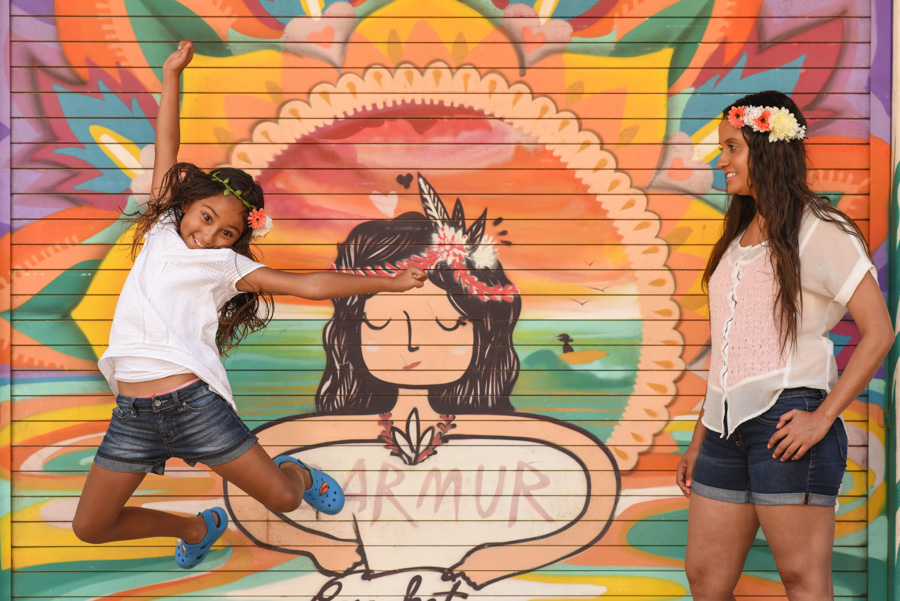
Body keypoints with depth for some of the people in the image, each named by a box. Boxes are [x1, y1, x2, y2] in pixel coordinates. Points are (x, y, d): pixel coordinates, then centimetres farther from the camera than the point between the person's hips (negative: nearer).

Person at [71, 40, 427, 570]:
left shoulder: (227, 265, 7)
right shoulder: (162, 231, 14)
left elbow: (309, 285, 5)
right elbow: (167, 149, 15)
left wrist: (390, 283, 4)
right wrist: (171, 75, 18)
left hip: (195, 401, -3)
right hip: (134, 412, 3)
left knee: (283, 499, -2)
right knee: (90, 528, 4)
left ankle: (299, 473, 39)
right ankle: (197, 528, 30)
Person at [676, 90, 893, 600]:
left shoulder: (818, 231, -4)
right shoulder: (739, 237, 20)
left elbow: (879, 331, -10)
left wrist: (824, 416, -16)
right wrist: (700, 439, 19)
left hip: (785, 420, -7)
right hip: (727, 424, 8)